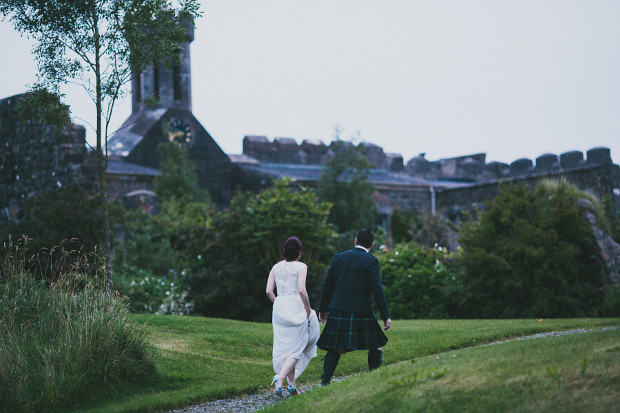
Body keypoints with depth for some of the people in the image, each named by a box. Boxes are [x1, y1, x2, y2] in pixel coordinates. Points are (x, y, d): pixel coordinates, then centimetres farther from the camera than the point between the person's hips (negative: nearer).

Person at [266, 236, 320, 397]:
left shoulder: (276, 267, 9)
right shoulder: (301, 267, -5)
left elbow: (268, 291, 4)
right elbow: (302, 290, -16)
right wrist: (308, 310, -6)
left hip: (279, 308, 5)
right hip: (296, 307, -5)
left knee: (285, 347, 11)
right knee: (296, 349, -1)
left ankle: (292, 385, 11)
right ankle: (280, 376, -22)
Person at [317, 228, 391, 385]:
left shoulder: (338, 257, 7)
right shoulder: (370, 262, -6)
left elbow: (327, 285, 10)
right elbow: (377, 290, -12)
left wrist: (323, 309, 21)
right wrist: (386, 316, -8)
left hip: (338, 312, 3)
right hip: (362, 313, -3)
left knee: (335, 350, 7)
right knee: (375, 346, 14)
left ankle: (325, 383, -3)